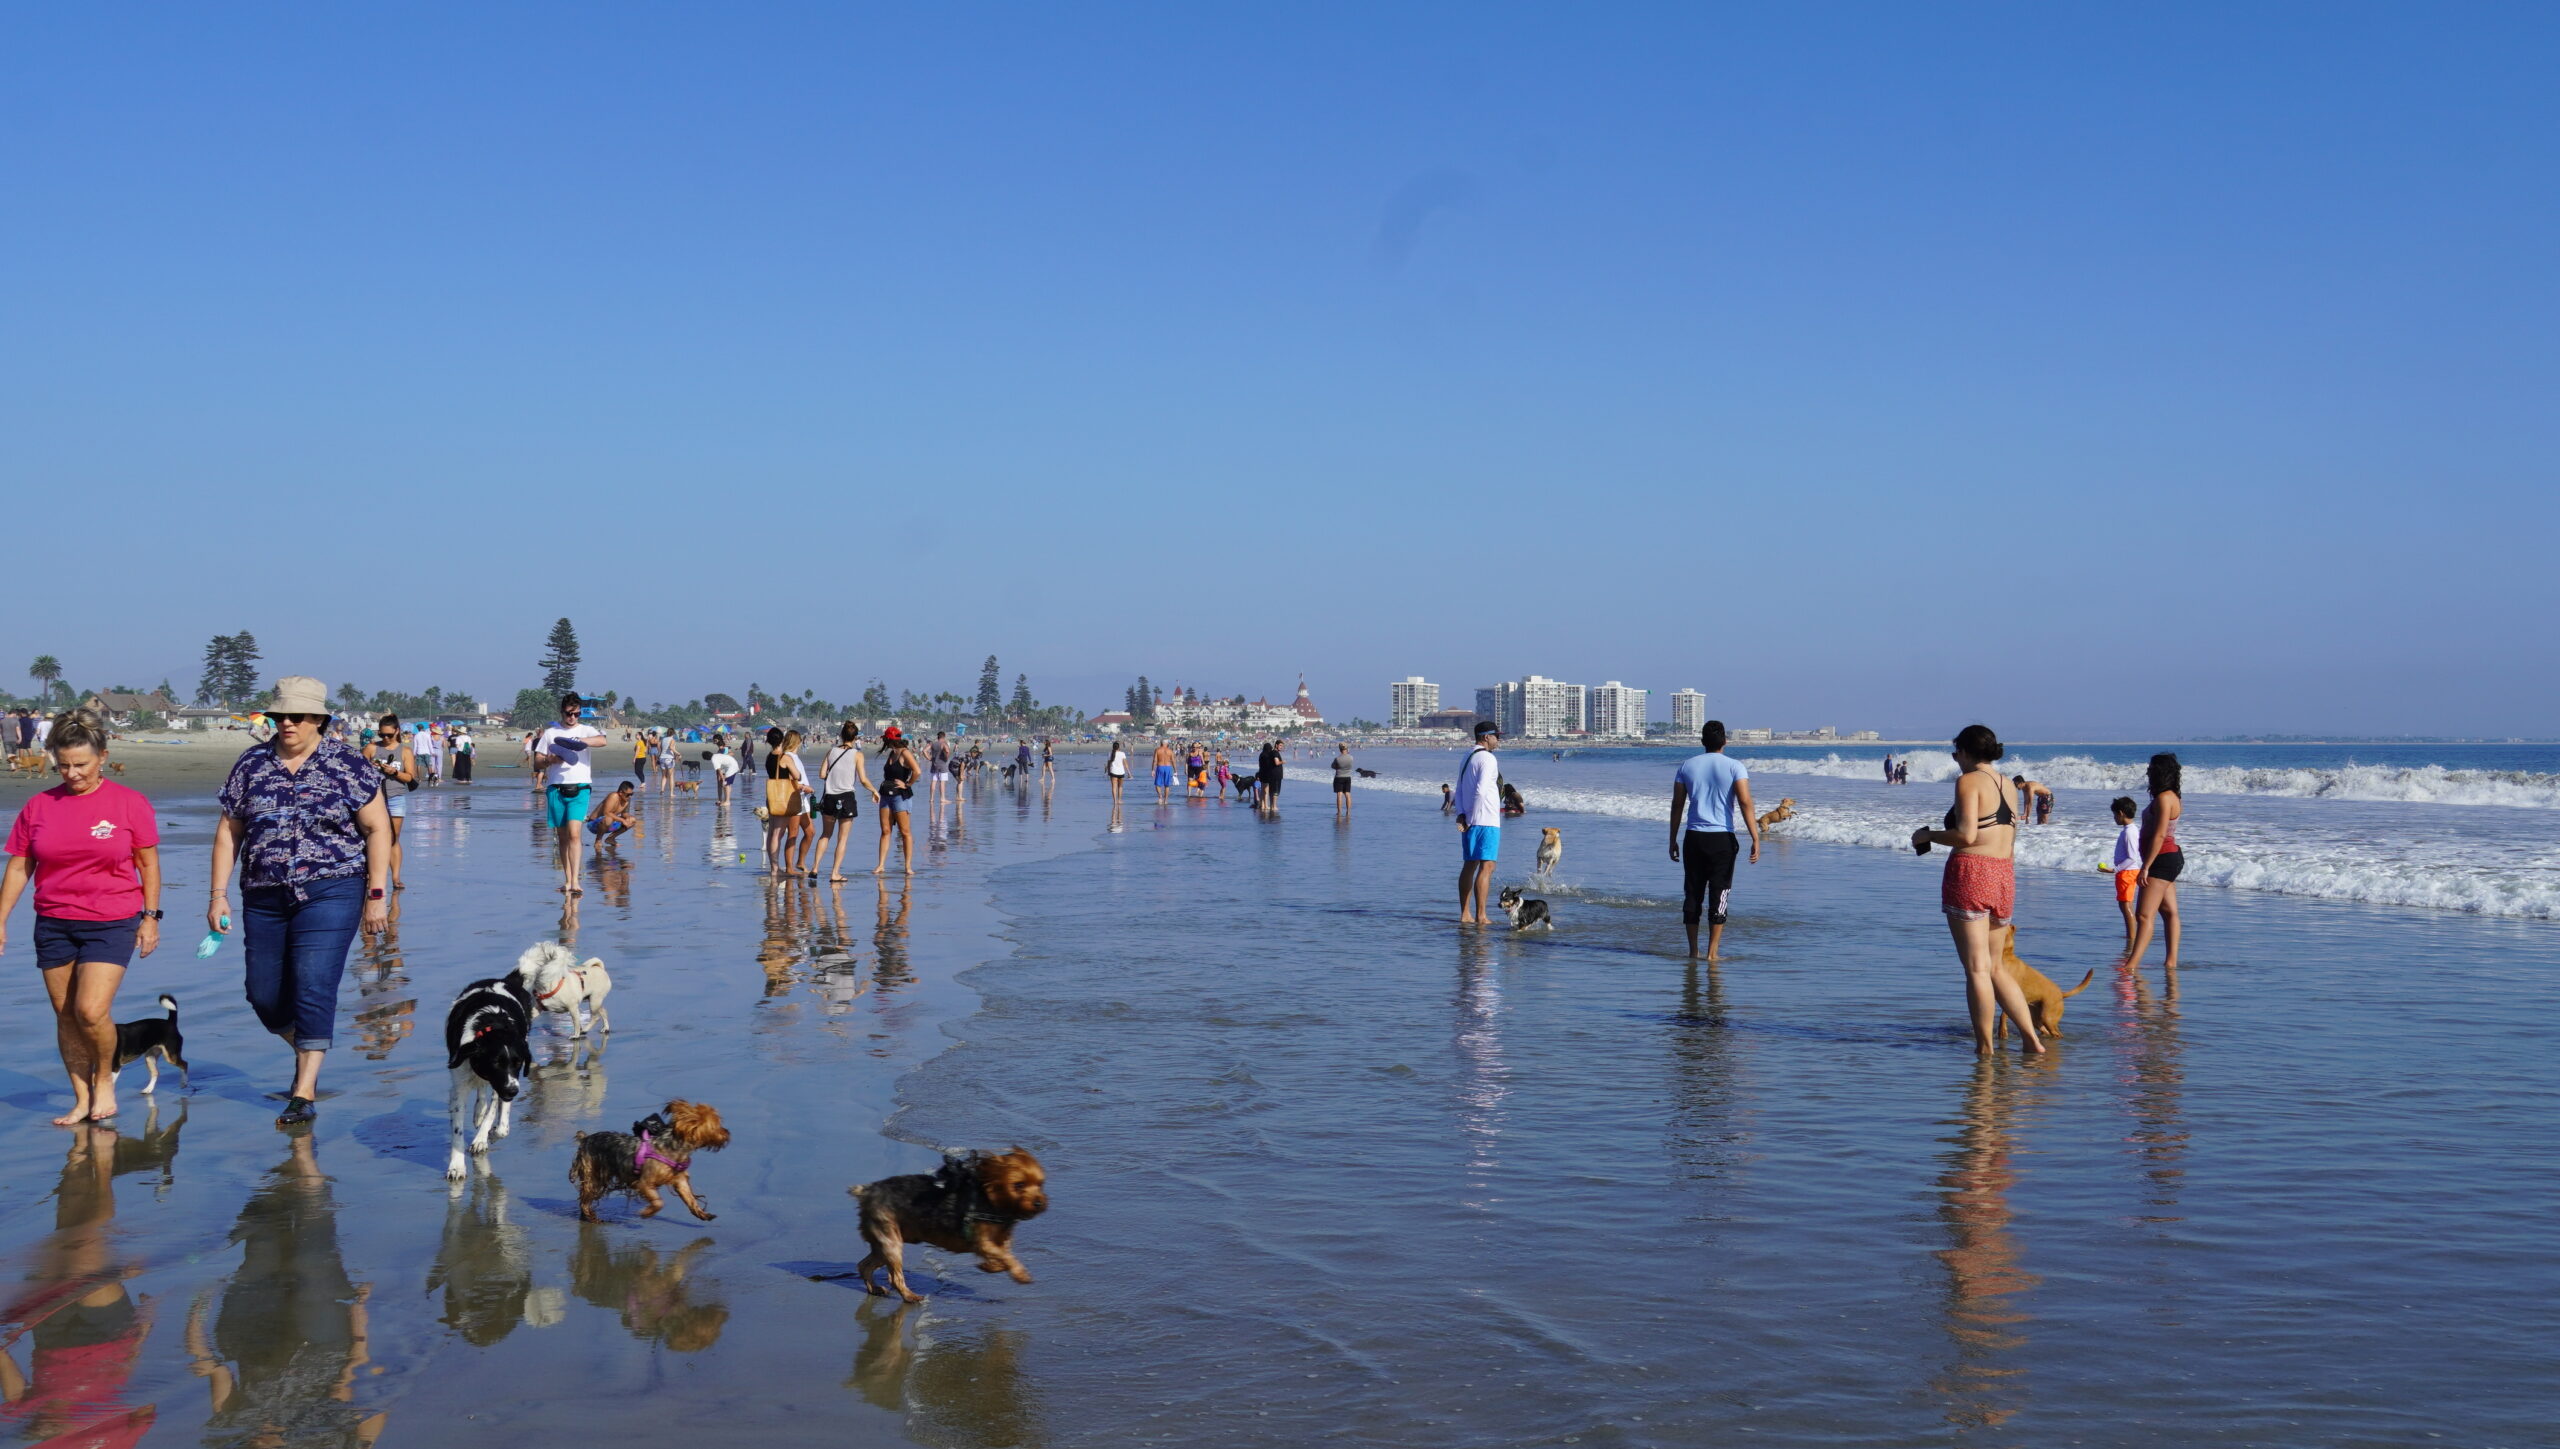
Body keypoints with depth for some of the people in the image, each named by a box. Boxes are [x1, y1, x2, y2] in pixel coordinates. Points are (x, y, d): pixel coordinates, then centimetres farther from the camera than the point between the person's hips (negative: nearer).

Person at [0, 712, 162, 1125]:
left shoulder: (129, 803, -3)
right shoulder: (39, 805, 4)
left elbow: (149, 863, 2)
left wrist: (150, 916, 0)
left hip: (112, 922, -4)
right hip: (53, 924, 4)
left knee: (91, 1010, -14)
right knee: (65, 1015, 8)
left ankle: (105, 1078, 13)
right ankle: (81, 1100, 19)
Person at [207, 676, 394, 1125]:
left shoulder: (348, 766, -2)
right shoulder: (251, 765, 7)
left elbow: (377, 829, -1)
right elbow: (228, 832, 10)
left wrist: (377, 894, -6)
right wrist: (219, 894, 4)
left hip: (330, 892, -4)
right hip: (264, 898, 4)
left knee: (313, 988, -12)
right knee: (264, 995, 7)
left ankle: (304, 1092, -5)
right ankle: (308, 1052, 35)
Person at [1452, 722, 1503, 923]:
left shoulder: (1467, 758, 17)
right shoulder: (1488, 759, -12)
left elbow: (1459, 791, 13)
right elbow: (1480, 791, -20)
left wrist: (1462, 815, 2)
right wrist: (1471, 819, -15)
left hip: (1470, 822, 9)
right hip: (1486, 822, -9)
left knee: (1469, 866, 11)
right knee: (1486, 867, -8)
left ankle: (1465, 914, 13)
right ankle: (1481, 916, -10)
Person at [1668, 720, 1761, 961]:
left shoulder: (1687, 766, 6)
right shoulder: (1734, 767, -3)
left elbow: (1677, 805, 7)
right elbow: (1745, 803, -12)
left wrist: (1673, 840, 13)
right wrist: (1756, 839, -12)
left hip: (1693, 837, 3)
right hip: (1722, 839, -3)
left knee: (1692, 893, 10)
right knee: (1719, 894, 3)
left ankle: (1693, 951, 13)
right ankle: (1712, 952, 1)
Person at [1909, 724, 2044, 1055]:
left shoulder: (1969, 781, -8)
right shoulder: (2007, 785, 16)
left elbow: (1966, 835, -17)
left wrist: (1928, 835, -3)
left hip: (1969, 875, -8)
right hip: (2004, 878, 8)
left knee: (1977, 969, -2)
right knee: (1994, 968, 18)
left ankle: (1984, 1049, 1)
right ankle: (2032, 1039, 12)